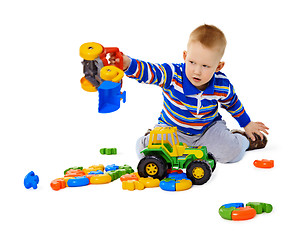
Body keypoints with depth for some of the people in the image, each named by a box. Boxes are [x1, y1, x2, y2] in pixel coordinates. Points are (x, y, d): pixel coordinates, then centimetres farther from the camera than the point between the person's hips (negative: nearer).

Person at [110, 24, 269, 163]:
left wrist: (247, 124, 18)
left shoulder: (222, 86, -17)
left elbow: (233, 103, 5)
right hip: (172, 128, -1)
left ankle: (242, 139, 17)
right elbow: (149, 72, -39)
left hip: (208, 128, 1)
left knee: (231, 152, -21)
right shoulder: (173, 75, -26)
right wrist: (128, 64, -60)